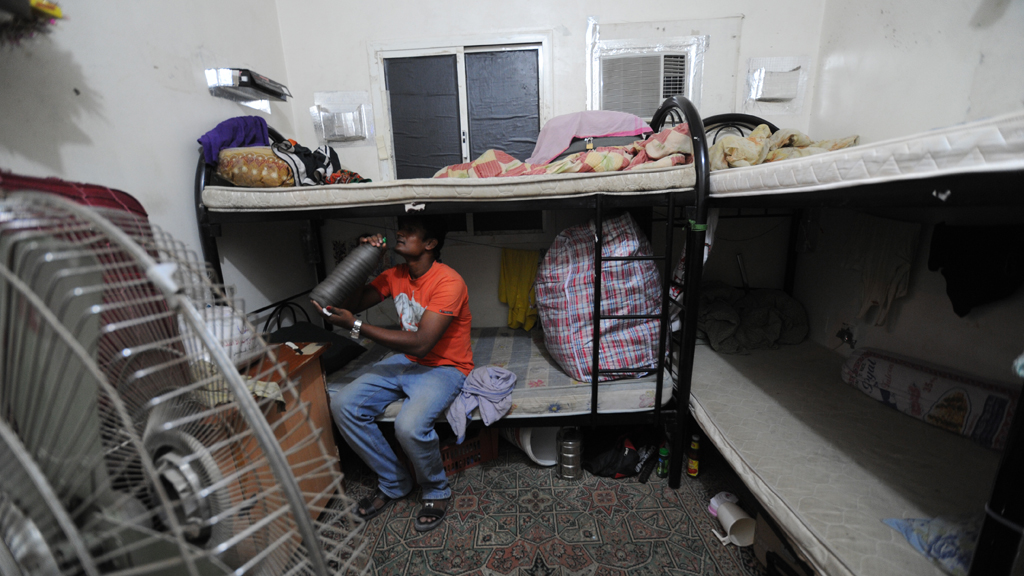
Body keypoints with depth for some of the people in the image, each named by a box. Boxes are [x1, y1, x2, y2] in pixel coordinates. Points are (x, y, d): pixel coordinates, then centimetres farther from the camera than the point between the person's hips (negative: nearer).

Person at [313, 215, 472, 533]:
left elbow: (421, 344, -29)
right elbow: (352, 303, 6)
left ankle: (437, 491, 4)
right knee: (343, 405, -9)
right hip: (406, 361, 8)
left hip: (444, 367, -7)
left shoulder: (448, 282, -22)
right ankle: (393, 482, 11)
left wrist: (355, 326, -28)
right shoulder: (395, 275, 3)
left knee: (409, 426, -32)